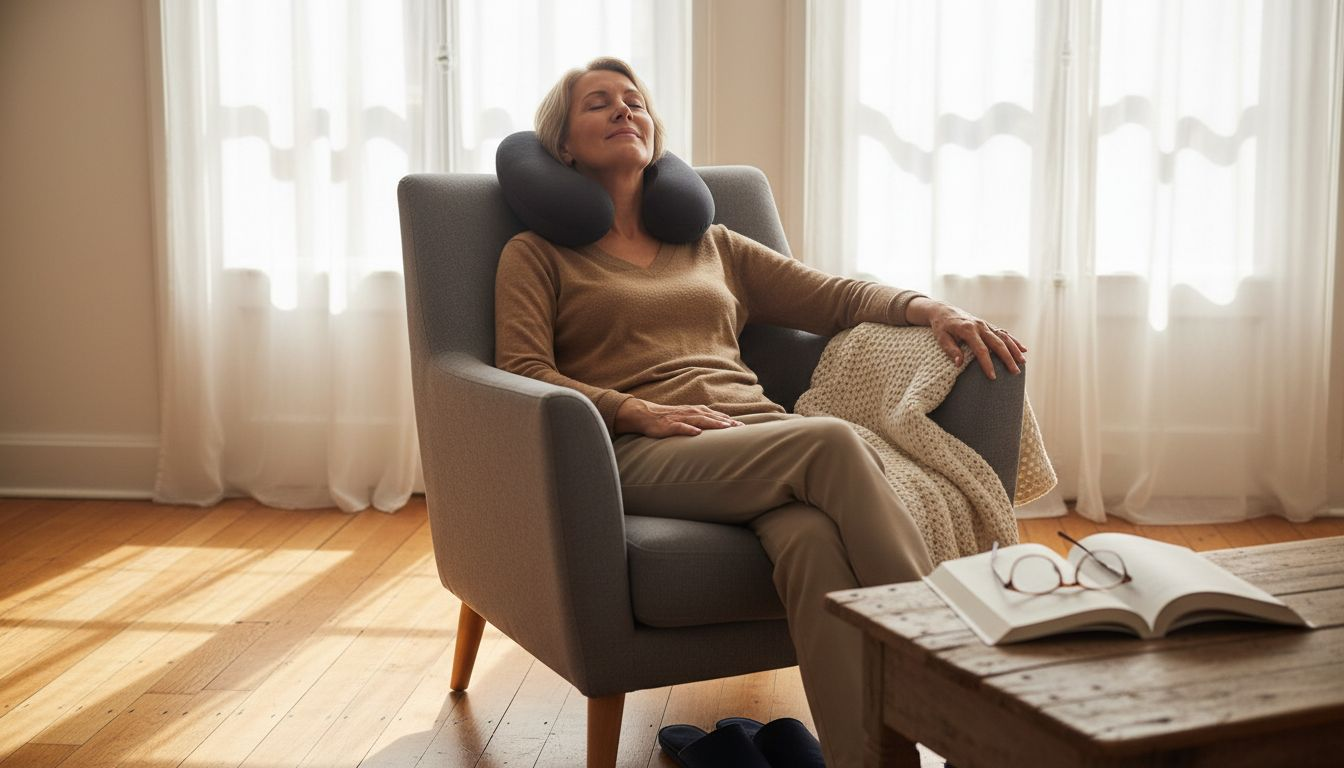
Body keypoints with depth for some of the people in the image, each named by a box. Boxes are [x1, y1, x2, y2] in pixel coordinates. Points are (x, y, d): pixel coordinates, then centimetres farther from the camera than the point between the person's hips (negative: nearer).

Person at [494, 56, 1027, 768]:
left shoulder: (711, 245, 31)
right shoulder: (536, 255, 19)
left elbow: (837, 296, 24)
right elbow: (522, 373, 3)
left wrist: (928, 306, 3)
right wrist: (641, 411, -13)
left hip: (759, 432, 4)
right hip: (644, 453, -4)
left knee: (814, 537, -35)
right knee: (831, 441, -34)